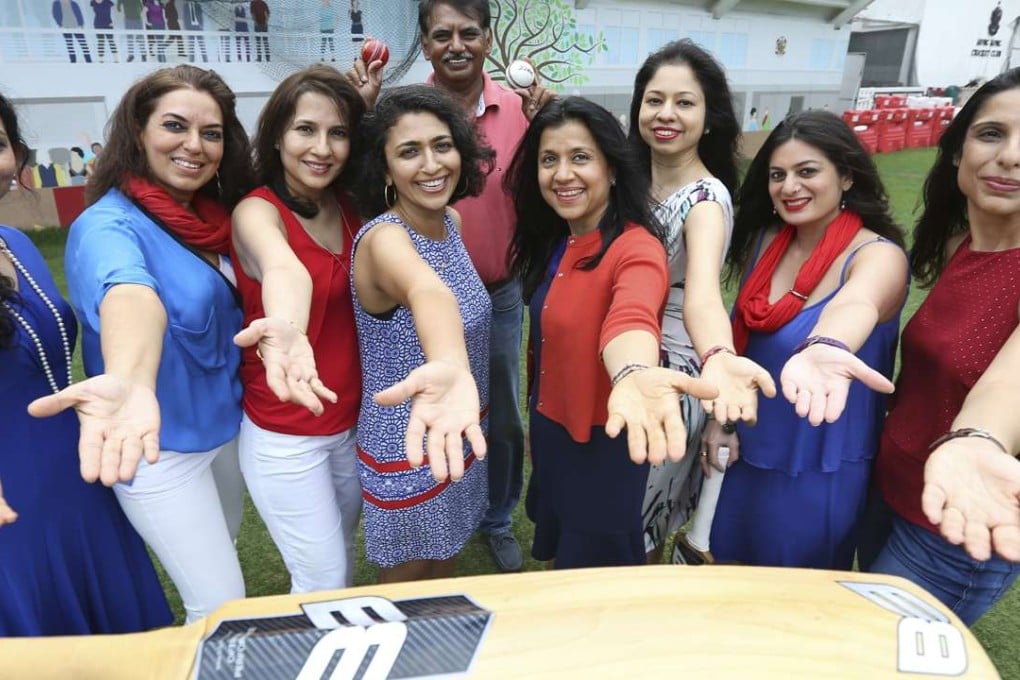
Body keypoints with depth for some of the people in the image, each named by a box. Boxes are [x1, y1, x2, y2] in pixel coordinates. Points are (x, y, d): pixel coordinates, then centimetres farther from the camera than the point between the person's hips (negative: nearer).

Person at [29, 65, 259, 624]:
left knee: (220, 558, 26)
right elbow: (129, 292, -46)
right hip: (163, 445, -7)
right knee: (221, 606, 3)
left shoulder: (211, 217, -1)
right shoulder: (108, 225, -24)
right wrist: (129, 384, -66)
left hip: (227, 426, 7)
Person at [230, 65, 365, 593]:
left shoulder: (350, 206, -1)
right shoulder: (257, 211, -19)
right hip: (285, 436, -5)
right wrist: (287, 335, -64)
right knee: (324, 578, 7)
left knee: (342, 554, 25)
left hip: (353, 421, 6)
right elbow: (284, 269, -42)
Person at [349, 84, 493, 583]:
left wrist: (456, 372, -8)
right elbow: (428, 291, -52)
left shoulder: (450, 221, -3)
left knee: (444, 570, 28)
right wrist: (449, 368, -73)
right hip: (406, 453, -7)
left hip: (457, 435, 7)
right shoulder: (383, 238, -28)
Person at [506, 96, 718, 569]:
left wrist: (632, 375, -68)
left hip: (603, 443, -7)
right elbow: (548, 337, 5)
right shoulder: (551, 242, -1)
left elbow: (630, 319, -47)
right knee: (561, 554, 29)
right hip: (549, 433, 7)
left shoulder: (636, 248, -25)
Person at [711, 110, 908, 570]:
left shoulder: (878, 256, -20)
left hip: (820, 471, -5)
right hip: (747, 456, 5)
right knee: (739, 581, 24)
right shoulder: (765, 240, -3)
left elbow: (855, 304, -44)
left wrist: (822, 350, -66)